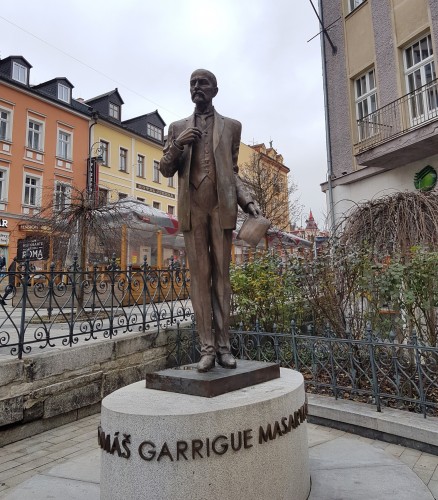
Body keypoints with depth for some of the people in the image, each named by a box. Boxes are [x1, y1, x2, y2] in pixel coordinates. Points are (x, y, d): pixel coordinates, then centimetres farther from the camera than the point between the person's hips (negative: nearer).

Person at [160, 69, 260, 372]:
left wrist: (248, 201, 0)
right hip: (192, 208, 1)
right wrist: (177, 144, -5)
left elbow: (233, 171, 15)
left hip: (222, 207, -1)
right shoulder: (178, 128, 18)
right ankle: (207, 347, 2)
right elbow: (166, 170, 13)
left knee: (221, 275, 0)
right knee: (199, 276, -2)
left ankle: (224, 345, 5)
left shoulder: (231, 126, 16)